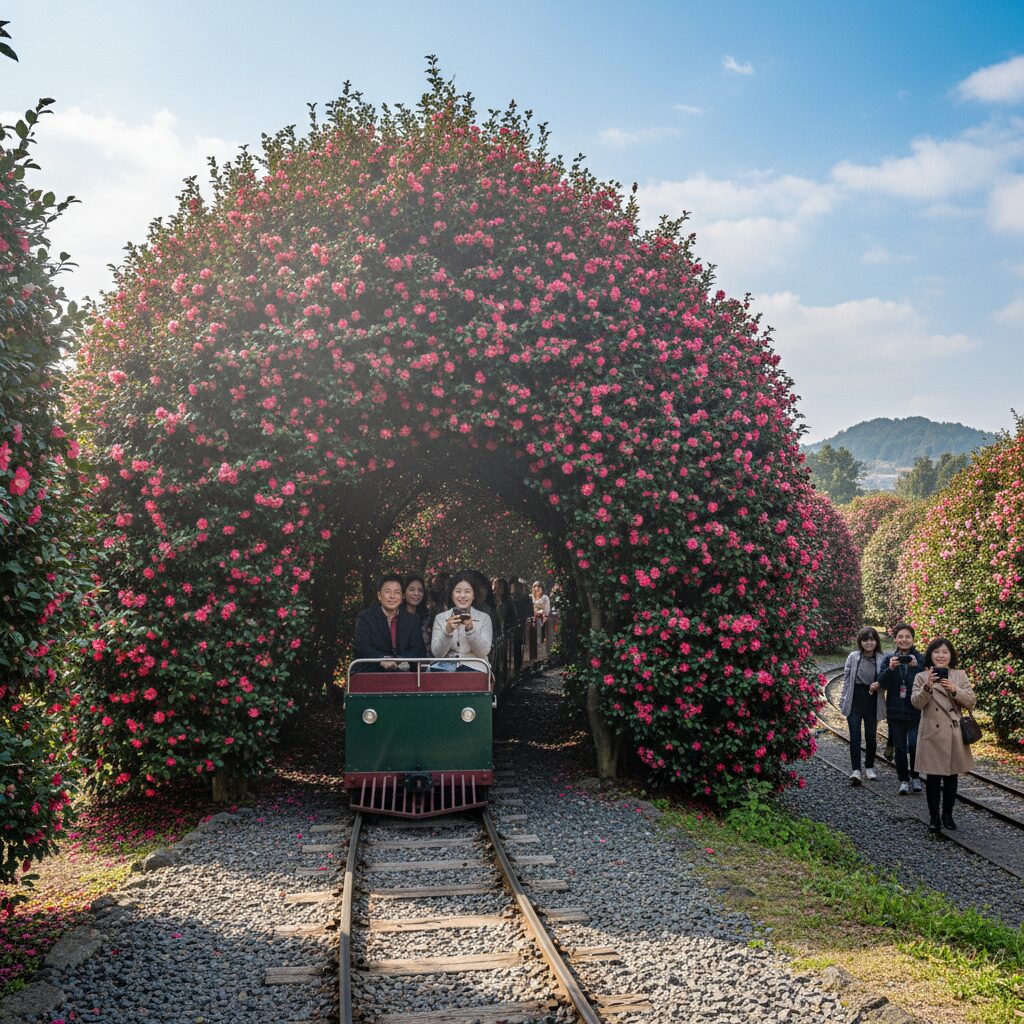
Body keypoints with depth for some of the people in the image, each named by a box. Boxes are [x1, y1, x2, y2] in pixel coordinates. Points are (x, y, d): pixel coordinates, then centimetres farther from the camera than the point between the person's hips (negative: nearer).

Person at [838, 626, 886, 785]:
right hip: (855, 700, -1)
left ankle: (869, 768, 29)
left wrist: (878, 684, -16)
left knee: (871, 736, 12)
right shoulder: (853, 657, -4)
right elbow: (846, 678, 2)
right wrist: (843, 699, 0)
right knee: (855, 736, -4)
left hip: (872, 701, 1)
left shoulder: (881, 659, -3)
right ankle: (856, 771, -2)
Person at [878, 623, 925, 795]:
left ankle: (915, 776, 11)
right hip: (895, 711, 2)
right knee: (899, 748, 6)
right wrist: (890, 669, -19)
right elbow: (883, 684, -2)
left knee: (914, 744, -11)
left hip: (915, 711, -2)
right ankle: (903, 780, 19)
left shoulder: (920, 659, 0)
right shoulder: (889, 659, 6)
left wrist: (916, 667, -25)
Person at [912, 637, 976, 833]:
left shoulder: (960, 675, 5)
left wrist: (954, 690, -20)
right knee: (933, 778, 2)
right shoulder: (922, 677, 1)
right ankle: (934, 817, 13)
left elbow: (971, 701, -2)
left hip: (955, 735, 2)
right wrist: (927, 687, -26)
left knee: (951, 777, 10)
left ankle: (947, 815, 25)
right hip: (932, 734, -2)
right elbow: (917, 703, -8)